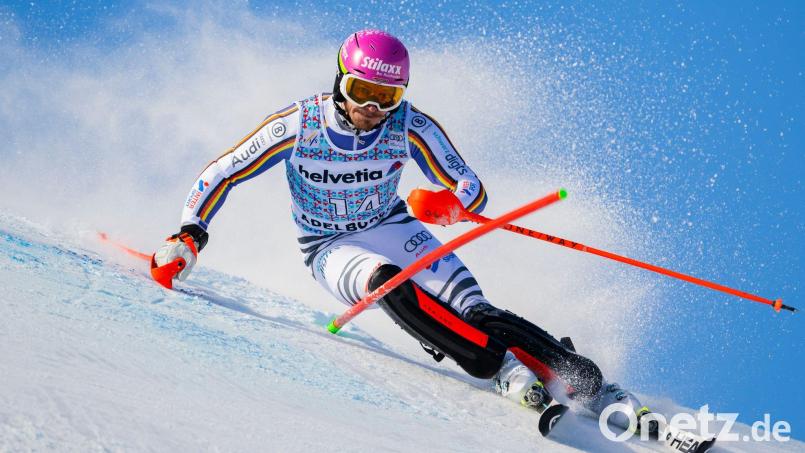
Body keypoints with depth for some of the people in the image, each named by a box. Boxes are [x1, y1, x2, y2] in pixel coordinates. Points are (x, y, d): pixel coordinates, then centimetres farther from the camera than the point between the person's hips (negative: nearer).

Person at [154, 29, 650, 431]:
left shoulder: (412, 128, -19)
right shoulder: (297, 126, -20)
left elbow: (473, 190, -14)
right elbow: (220, 175, -10)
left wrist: (448, 203, -37)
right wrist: (190, 236, -22)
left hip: (393, 229, 1)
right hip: (331, 249, -1)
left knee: (472, 309, -23)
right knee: (389, 283, -35)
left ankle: (590, 385, -23)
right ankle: (509, 372, -38)